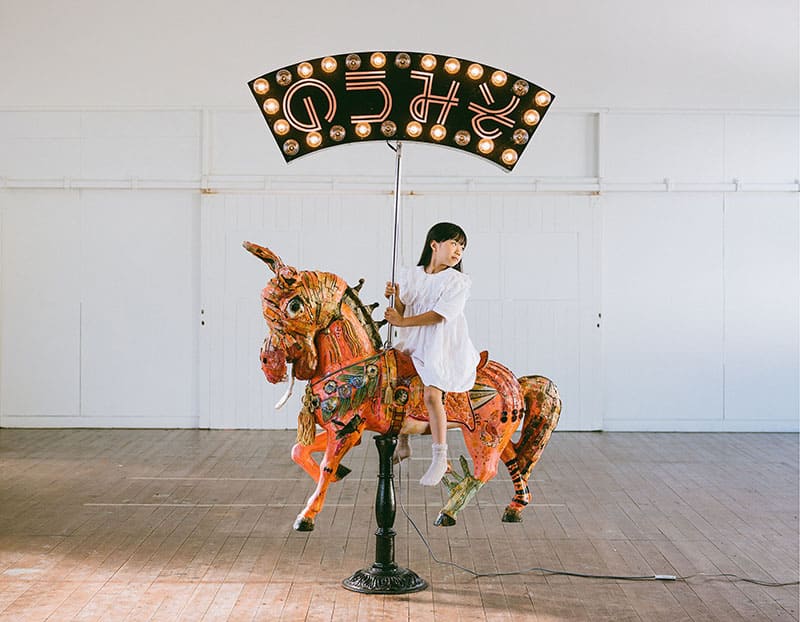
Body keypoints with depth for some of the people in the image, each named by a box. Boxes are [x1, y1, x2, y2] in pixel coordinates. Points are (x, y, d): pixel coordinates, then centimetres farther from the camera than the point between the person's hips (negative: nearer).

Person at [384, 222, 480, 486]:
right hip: (413, 344, 5)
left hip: (443, 347, -5)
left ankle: (440, 457, -11)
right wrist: (395, 298, -16)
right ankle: (402, 444, 18)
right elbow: (401, 312, 5)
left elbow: (439, 315, -16)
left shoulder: (458, 282, -4)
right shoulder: (409, 276, 9)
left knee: (431, 393, -21)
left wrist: (402, 321, -18)